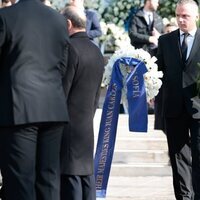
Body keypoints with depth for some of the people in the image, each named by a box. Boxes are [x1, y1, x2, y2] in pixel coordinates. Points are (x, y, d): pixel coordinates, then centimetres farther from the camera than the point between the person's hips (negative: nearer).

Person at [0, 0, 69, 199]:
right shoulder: (59, 20, 9)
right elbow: (62, 67, 14)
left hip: (19, 110, -5)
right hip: (54, 109, 5)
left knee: (20, 180, -4)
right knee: (49, 178, 9)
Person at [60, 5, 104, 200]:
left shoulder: (70, 47, -14)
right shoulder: (97, 52, 13)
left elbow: (61, 90, -16)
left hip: (68, 125, -8)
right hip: (87, 125, 8)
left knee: (70, 179, -7)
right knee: (86, 173, 10)